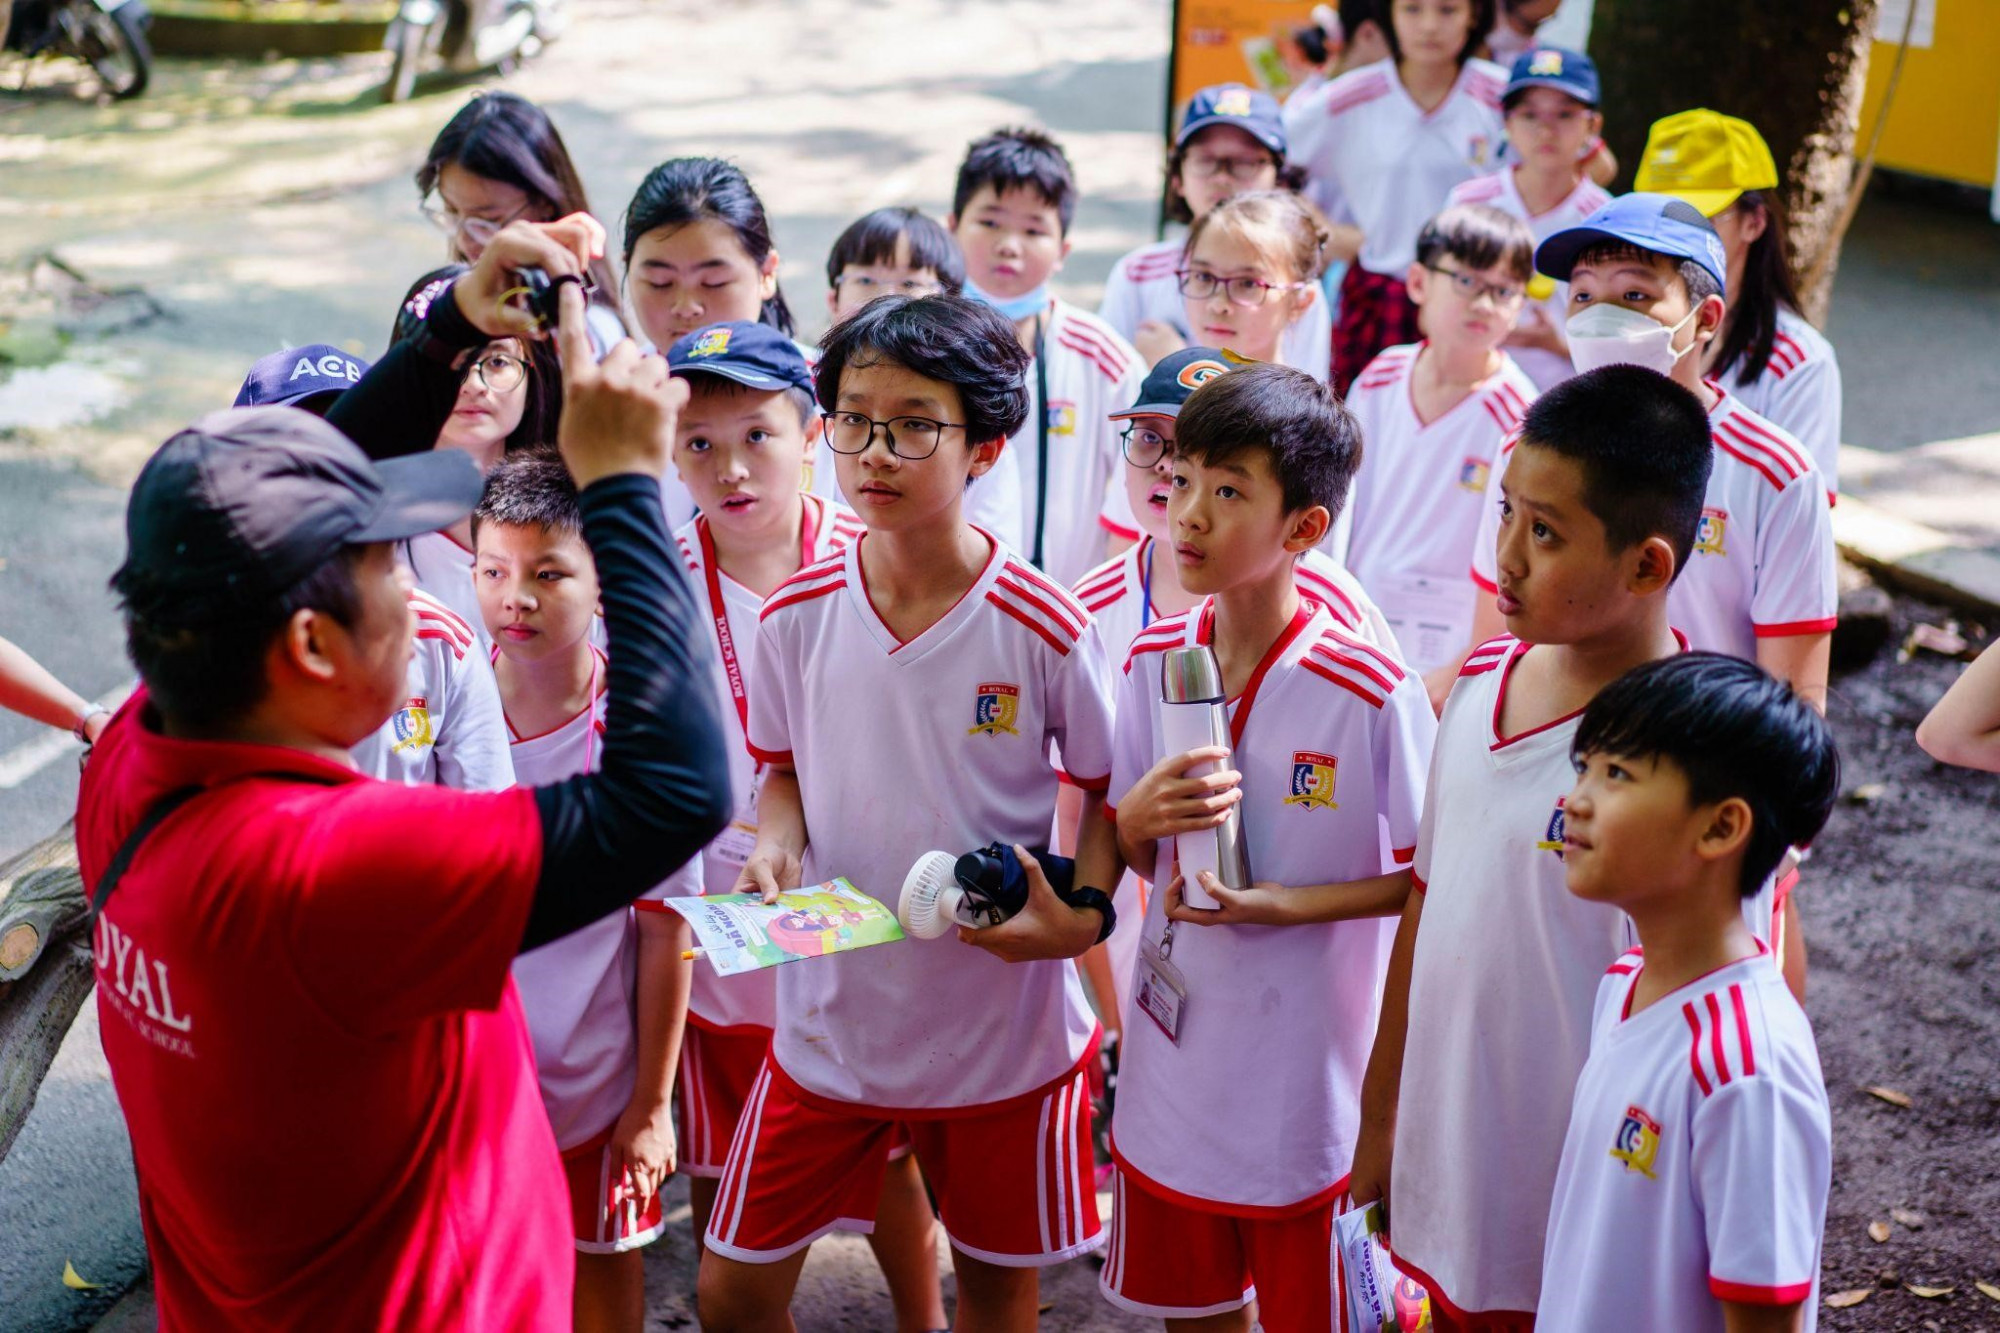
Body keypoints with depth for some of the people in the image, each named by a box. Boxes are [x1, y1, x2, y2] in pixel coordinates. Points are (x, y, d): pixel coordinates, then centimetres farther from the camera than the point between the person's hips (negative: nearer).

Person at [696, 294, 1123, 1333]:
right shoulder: (795, 616, -7)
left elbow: (1109, 787, -2)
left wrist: (1082, 915, -19)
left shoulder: (1042, 628, -15)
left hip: (1005, 1026, -2)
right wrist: (775, 843, -11)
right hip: (829, 1015, 2)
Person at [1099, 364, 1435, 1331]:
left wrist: (1286, 904, -21)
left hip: (1310, 1087, -5)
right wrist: (1138, 817, -15)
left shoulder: (1372, 693, -20)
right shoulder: (1152, 662, -3)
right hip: (1172, 1069, 5)